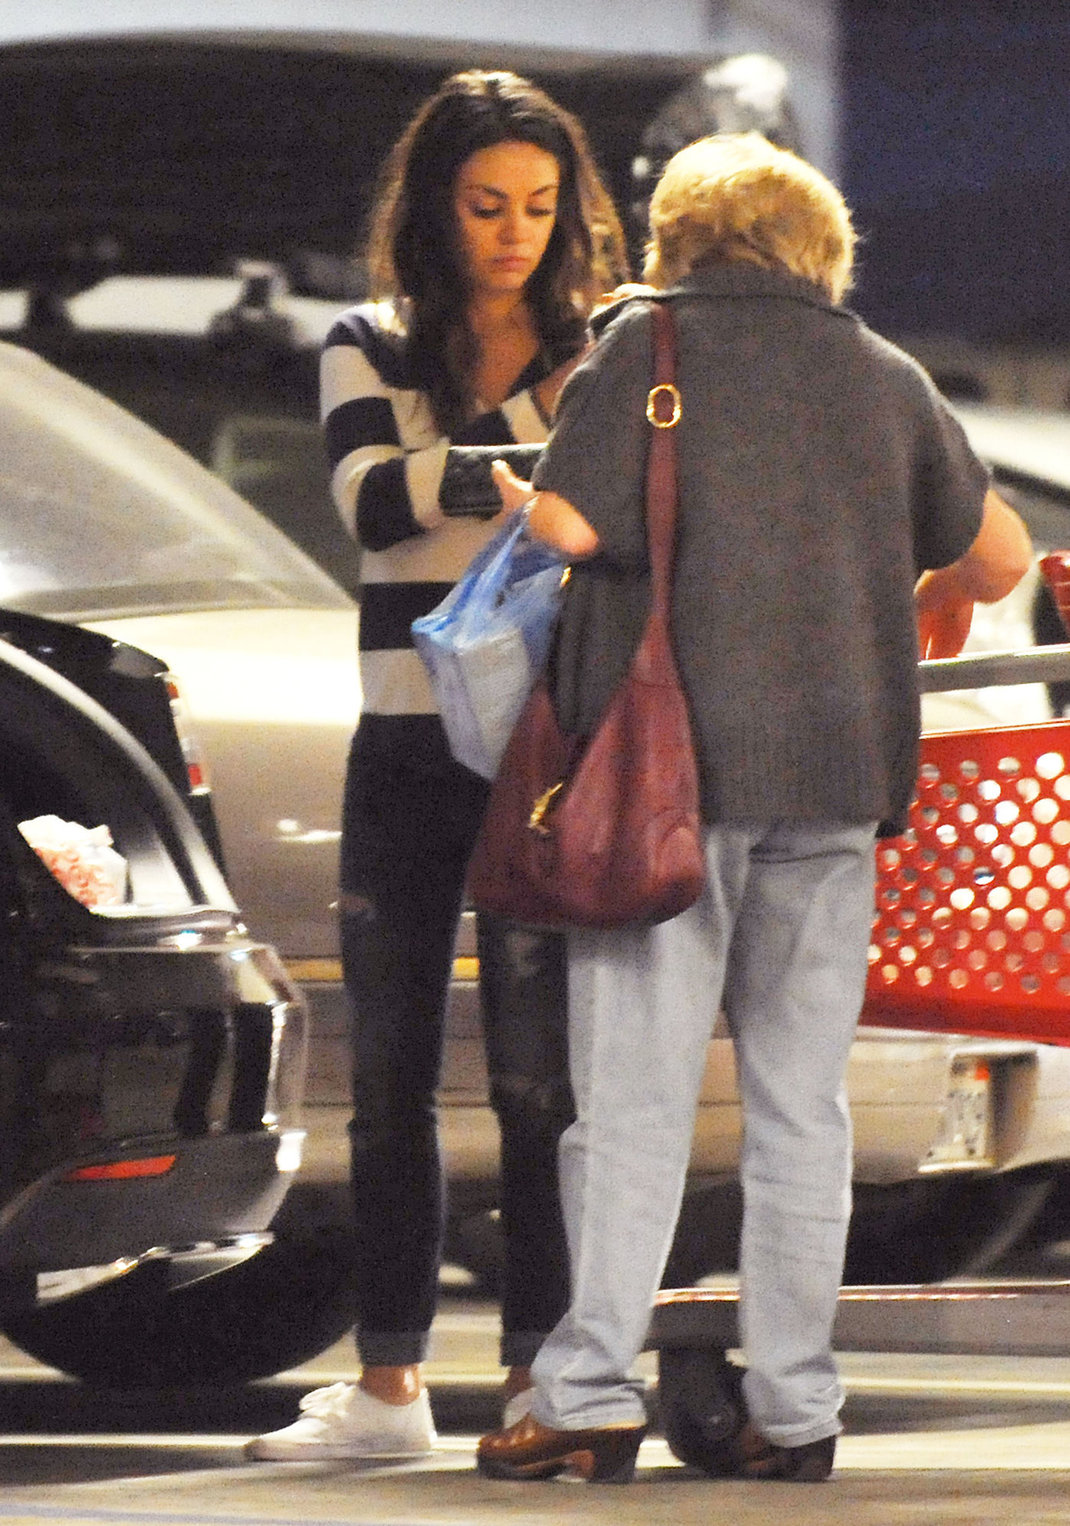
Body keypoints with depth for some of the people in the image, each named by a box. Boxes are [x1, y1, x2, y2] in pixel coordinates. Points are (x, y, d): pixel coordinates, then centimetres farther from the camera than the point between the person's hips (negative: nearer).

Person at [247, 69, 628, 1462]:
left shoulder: (602, 351, 5)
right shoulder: (369, 353, 8)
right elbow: (373, 500, -10)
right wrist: (531, 429, -21)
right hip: (405, 755, 3)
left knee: (537, 1074, -7)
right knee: (389, 1078, 6)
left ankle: (544, 1375, -2)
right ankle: (387, 1386, 13)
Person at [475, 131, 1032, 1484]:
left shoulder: (647, 345, -1)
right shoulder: (883, 376, 11)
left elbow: (572, 524, -12)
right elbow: (1000, 557, 18)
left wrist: (511, 495, 10)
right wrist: (925, 599, 39)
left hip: (669, 762, -3)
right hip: (835, 766, 3)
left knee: (634, 1092, -2)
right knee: (800, 1099, 7)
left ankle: (591, 1394, -5)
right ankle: (791, 1407, 6)